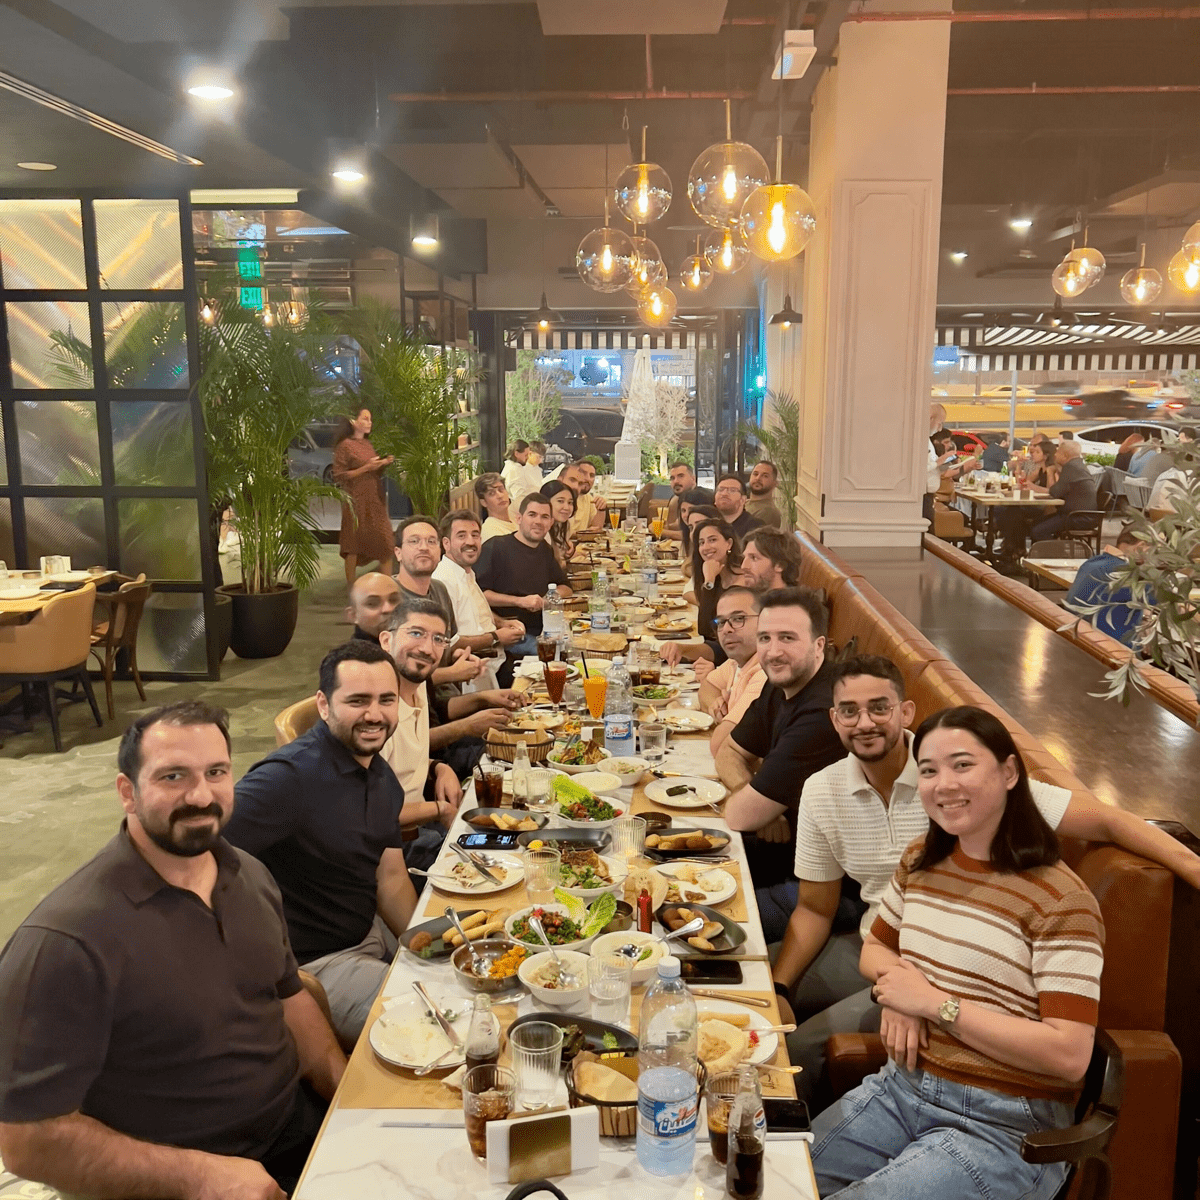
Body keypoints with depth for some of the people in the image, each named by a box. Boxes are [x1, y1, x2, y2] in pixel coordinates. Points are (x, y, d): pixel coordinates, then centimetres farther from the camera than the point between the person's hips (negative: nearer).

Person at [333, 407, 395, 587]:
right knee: (353, 544, 0)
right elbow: (339, 477, -13)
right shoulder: (345, 445, -7)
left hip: (375, 500, 7)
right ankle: (351, 585, 10)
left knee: (386, 544, 1)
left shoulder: (368, 444, 15)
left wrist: (385, 464, 5)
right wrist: (366, 468, -17)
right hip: (356, 502, -7)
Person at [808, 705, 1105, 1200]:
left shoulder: (1060, 899, -14)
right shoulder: (921, 862, 6)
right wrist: (895, 985, -2)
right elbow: (874, 948, 22)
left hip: (1003, 1128, -5)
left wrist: (937, 1002, -19)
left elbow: (1069, 1055, -19)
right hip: (902, 1087, 6)